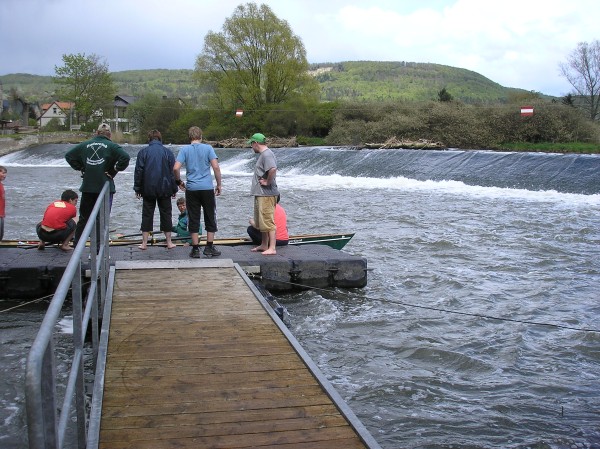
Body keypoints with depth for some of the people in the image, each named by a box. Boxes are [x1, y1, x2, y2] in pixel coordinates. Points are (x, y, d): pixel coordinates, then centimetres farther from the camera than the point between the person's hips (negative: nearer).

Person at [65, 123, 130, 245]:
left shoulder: (85, 144, 7)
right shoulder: (111, 146, -5)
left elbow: (68, 155, 12)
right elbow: (125, 158, -19)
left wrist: (81, 168, 10)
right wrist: (114, 171, -8)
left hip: (87, 187, 3)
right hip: (105, 186, -3)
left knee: (84, 217, 14)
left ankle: (77, 244, 20)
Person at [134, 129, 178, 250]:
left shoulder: (143, 152, -2)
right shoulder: (168, 152, 1)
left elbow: (138, 172, -1)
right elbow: (173, 172, 3)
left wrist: (137, 189, 5)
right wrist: (174, 189, 10)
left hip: (148, 190, 0)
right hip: (164, 190, 0)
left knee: (147, 214, 6)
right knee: (166, 214, 8)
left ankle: (144, 243, 5)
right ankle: (169, 242, 11)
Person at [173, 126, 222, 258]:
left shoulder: (184, 150, 3)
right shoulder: (208, 148, 1)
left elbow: (176, 168, -7)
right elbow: (216, 167, -8)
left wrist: (179, 181, 10)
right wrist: (219, 184, 1)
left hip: (191, 189, 1)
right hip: (207, 188, -1)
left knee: (193, 219, 6)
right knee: (210, 218, 9)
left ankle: (195, 249, 7)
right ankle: (209, 247, 10)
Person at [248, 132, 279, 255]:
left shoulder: (267, 154, -16)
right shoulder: (263, 154, 17)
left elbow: (273, 169, -32)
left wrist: (267, 182, -21)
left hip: (267, 194, -11)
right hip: (260, 194, 11)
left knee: (268, 221, -9)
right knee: (261, 221, 18)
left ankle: (272, 248, -7)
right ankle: (264, 245, 29)